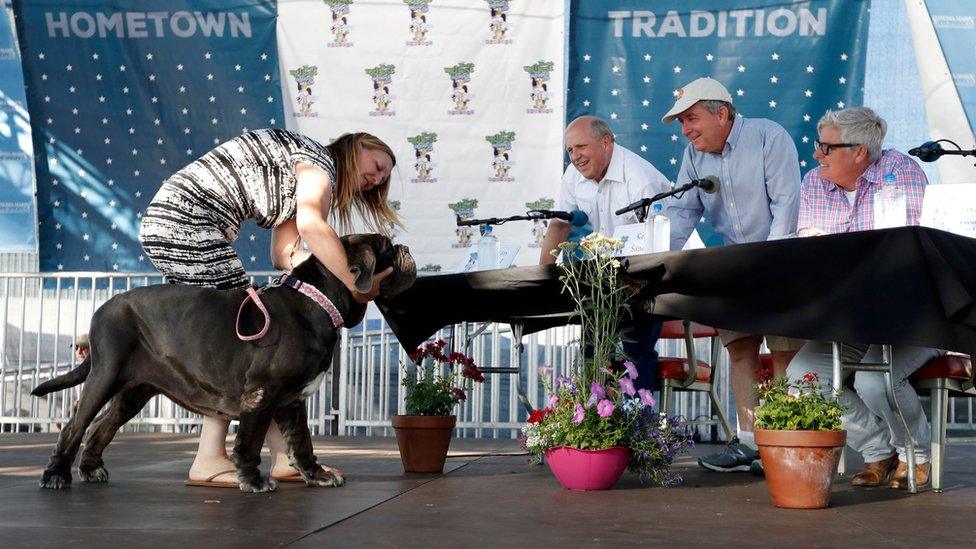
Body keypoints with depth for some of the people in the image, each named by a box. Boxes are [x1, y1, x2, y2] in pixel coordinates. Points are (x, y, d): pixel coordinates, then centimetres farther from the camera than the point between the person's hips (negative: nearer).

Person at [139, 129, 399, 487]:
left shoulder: (297, 184, 25)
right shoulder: (320, 161, -2)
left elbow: (284, 255, 10)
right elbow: (311, 226, -23)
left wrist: (348, 261, 0)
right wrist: (354, 286, -20)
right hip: (187, 220, -10)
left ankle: (285, 456, 4)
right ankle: (210, 460, -10)